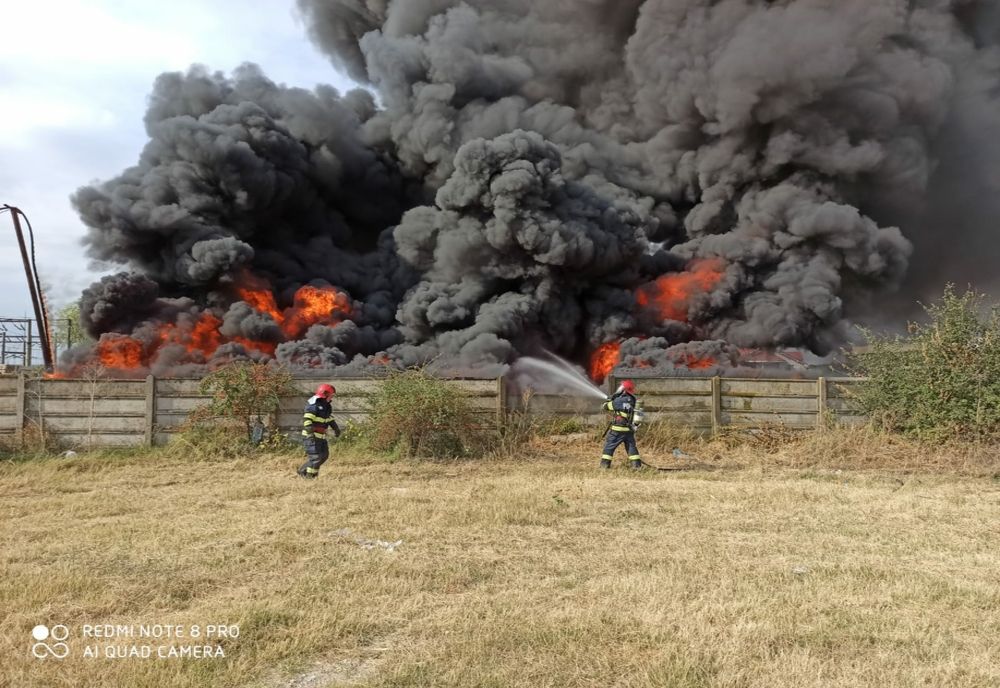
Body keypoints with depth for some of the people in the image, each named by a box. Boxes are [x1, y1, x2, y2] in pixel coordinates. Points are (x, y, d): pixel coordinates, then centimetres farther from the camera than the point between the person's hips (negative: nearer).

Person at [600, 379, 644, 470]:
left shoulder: (620, 401, -16)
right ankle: (636, 465, 11)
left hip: (618, 429, -6)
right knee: (631, 447, 14)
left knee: (609, 446, 4)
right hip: (630, 429, 6)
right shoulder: (634, 401, 6)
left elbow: (606, 406, -9)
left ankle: (605, 464, 4)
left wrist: (611, 399, 11)